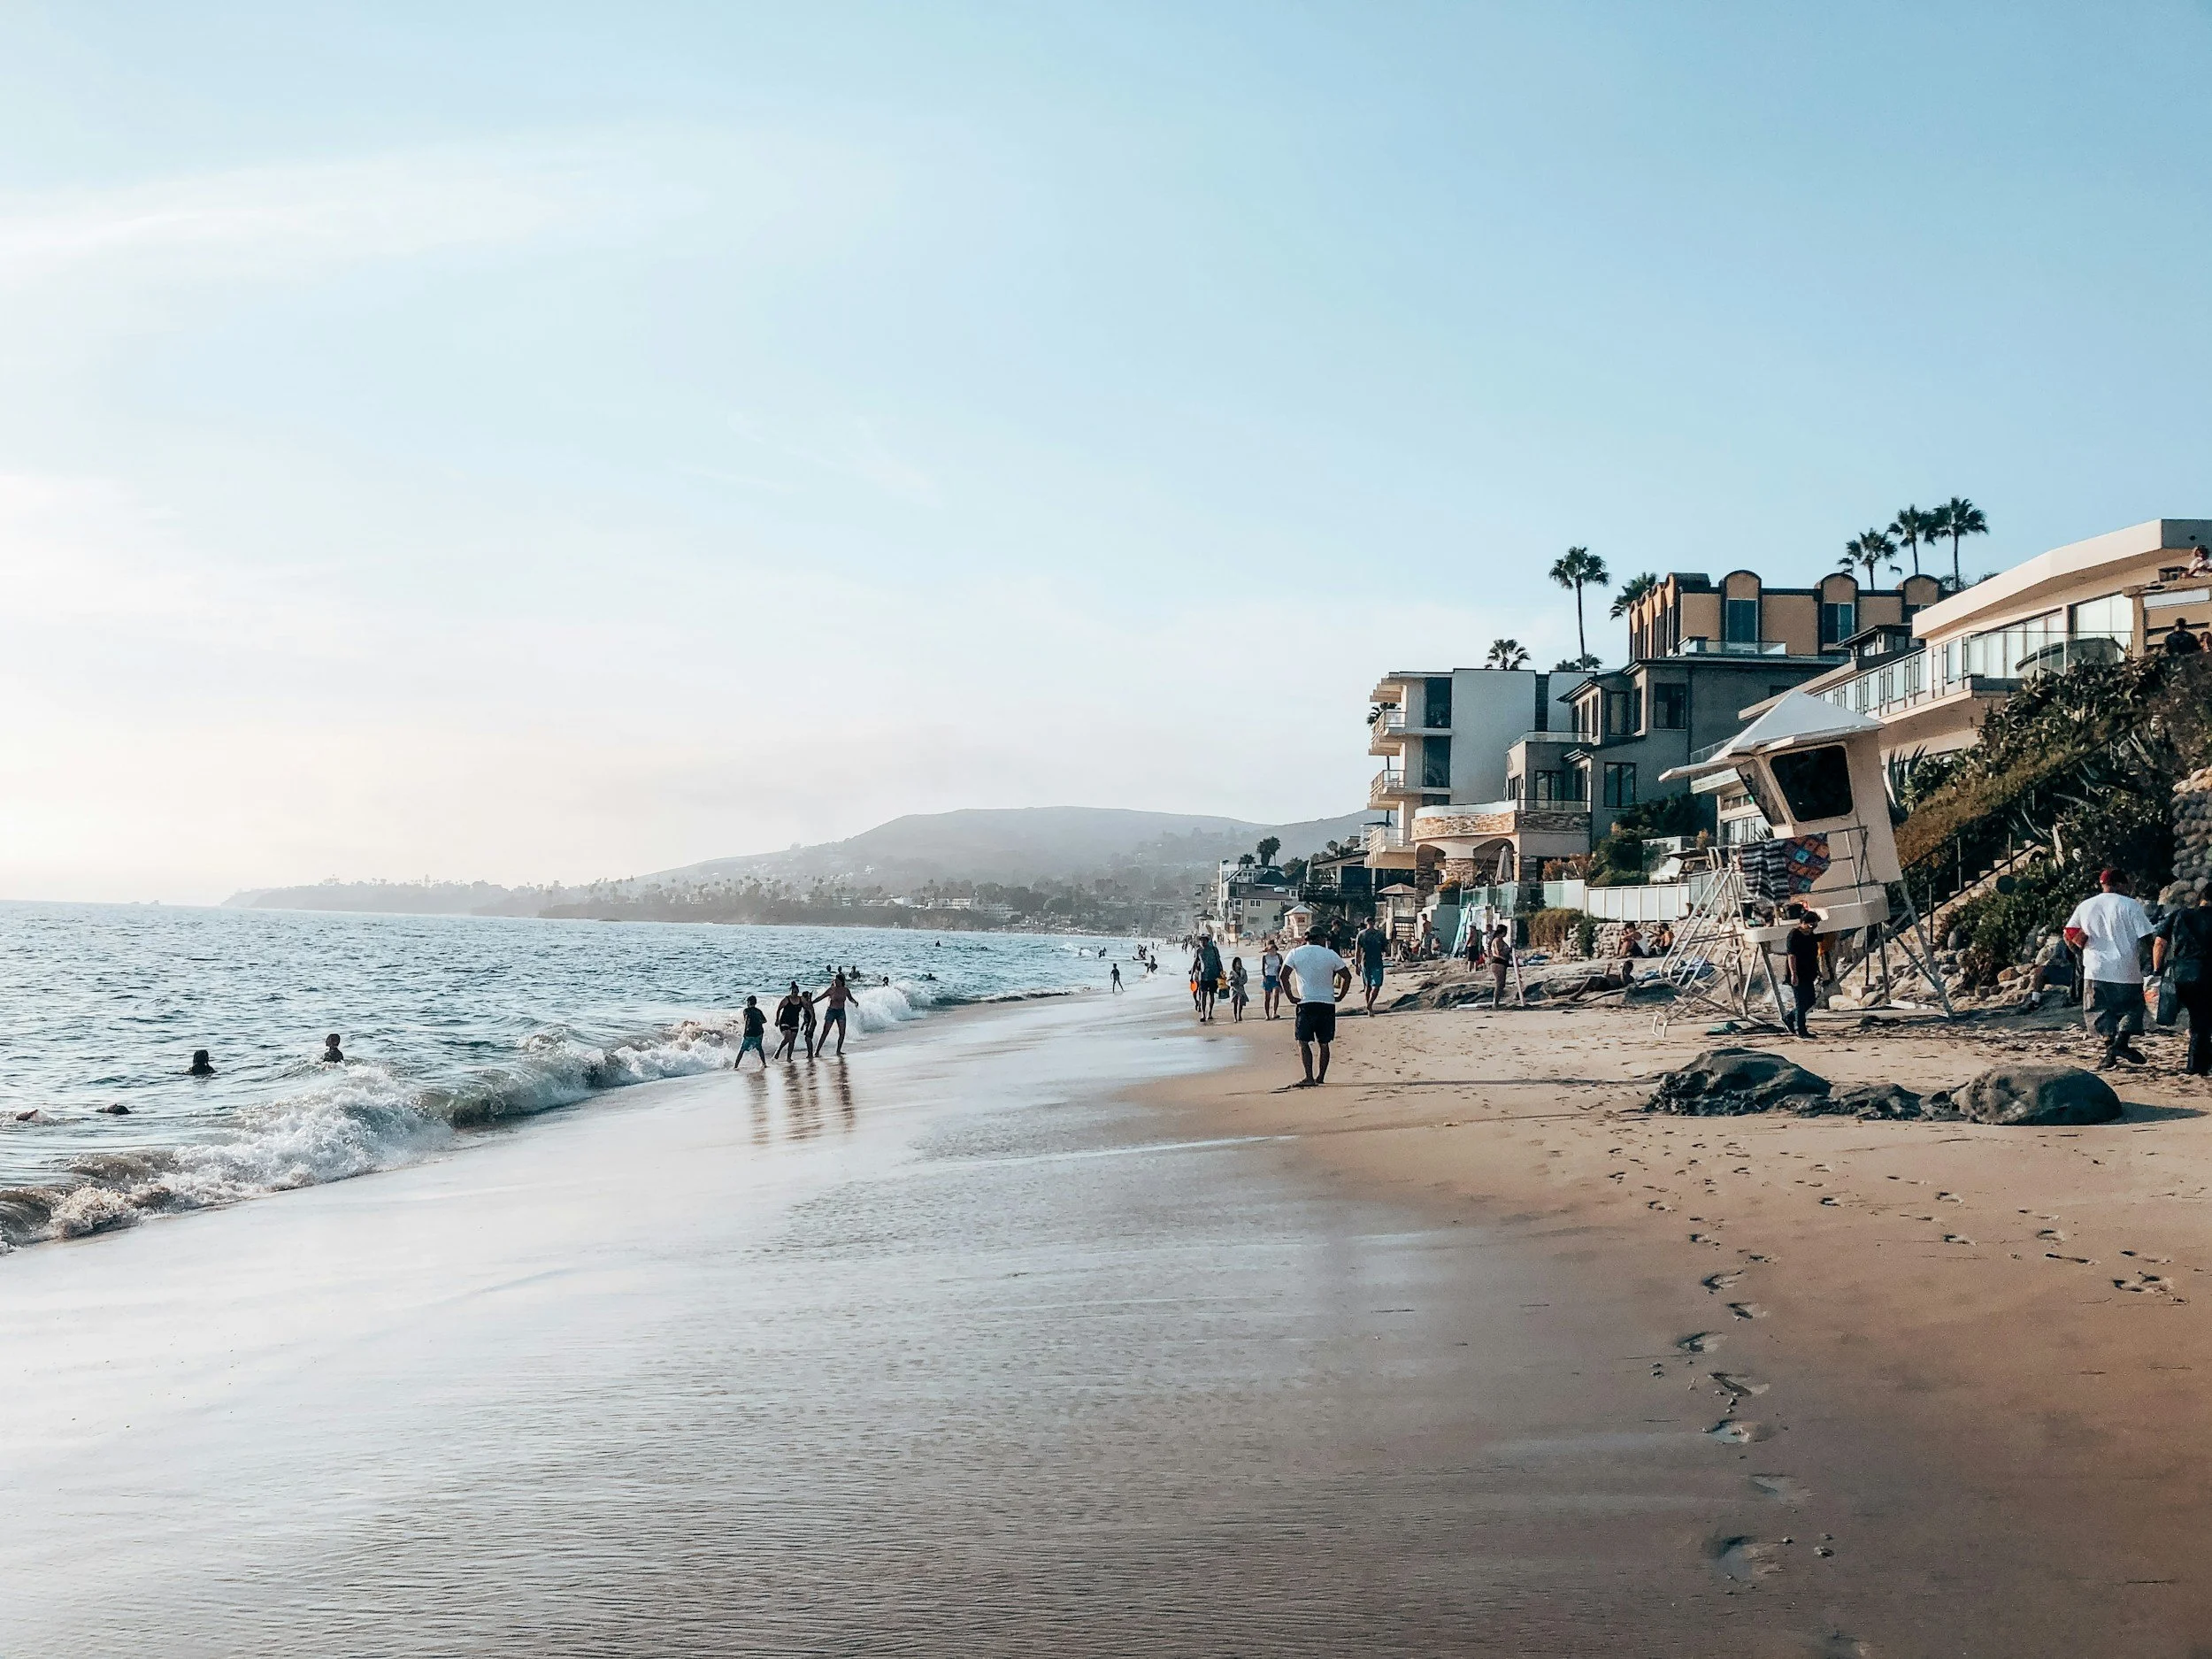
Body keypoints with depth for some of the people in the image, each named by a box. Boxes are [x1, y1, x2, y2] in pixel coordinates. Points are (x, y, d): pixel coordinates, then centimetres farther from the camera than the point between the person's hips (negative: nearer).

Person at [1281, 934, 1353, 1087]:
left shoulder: (1295, 953, 2)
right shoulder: (1330, 954, 5)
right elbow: (1347, 976, 3)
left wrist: (1291, 996, -3)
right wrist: (1340, 996, 10)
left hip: (1306, 1003, -2)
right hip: (1328, 1003, 2)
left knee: (1303, 1042, -1)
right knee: (1324, 1043, 12)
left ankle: (1309, 1078, -12)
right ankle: (1321, 1077, 17)